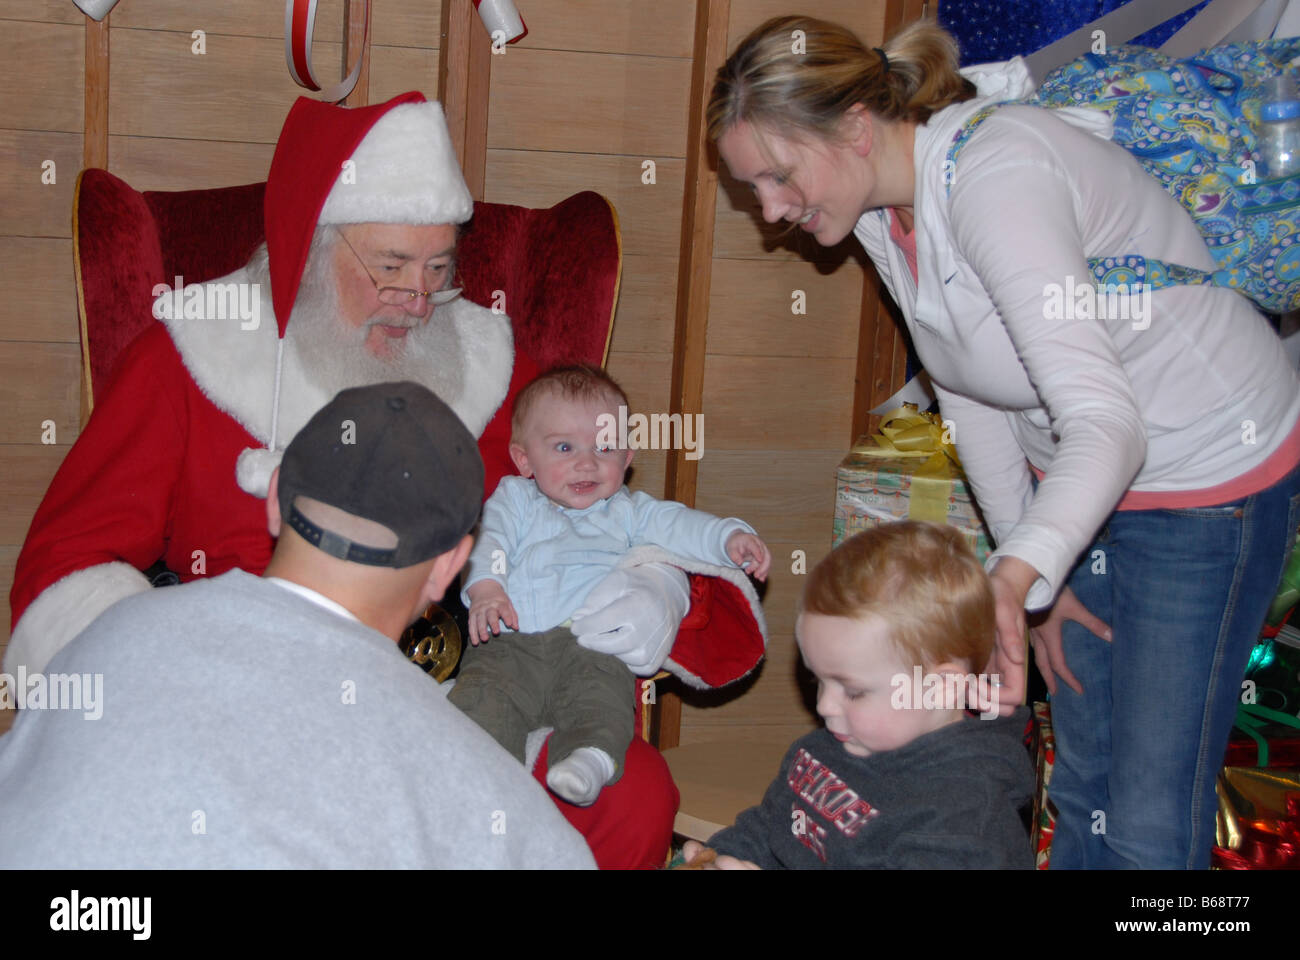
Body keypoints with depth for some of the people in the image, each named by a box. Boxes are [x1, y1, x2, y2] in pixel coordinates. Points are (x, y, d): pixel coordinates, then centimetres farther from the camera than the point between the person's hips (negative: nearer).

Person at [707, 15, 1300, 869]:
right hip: (1072, 476, 8)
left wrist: (1012, 580, -54)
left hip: (1214, 476, -8)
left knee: (1151, 826, -3)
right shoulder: (880, 206, -5)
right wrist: (1032, 582, 6)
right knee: (1084, 790, 16)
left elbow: (1107, 423, -39)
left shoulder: (996, 176, -32)